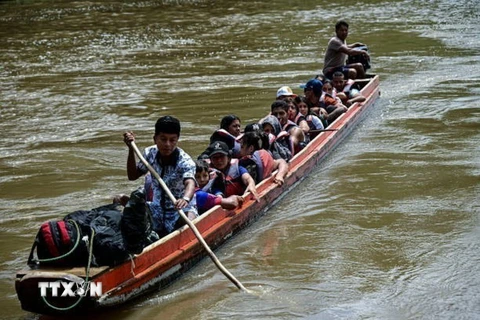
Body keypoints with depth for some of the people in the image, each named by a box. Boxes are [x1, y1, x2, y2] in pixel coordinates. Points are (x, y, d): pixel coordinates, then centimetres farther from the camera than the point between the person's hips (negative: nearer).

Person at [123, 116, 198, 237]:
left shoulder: (185, 161, -20)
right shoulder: (150, 153, -3)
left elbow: (190, 183, -40)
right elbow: (132, 176, 9)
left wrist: (185, 199, -64)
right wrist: (131, 149, -4)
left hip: (180, 209, -5)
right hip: (157, 209, 5)